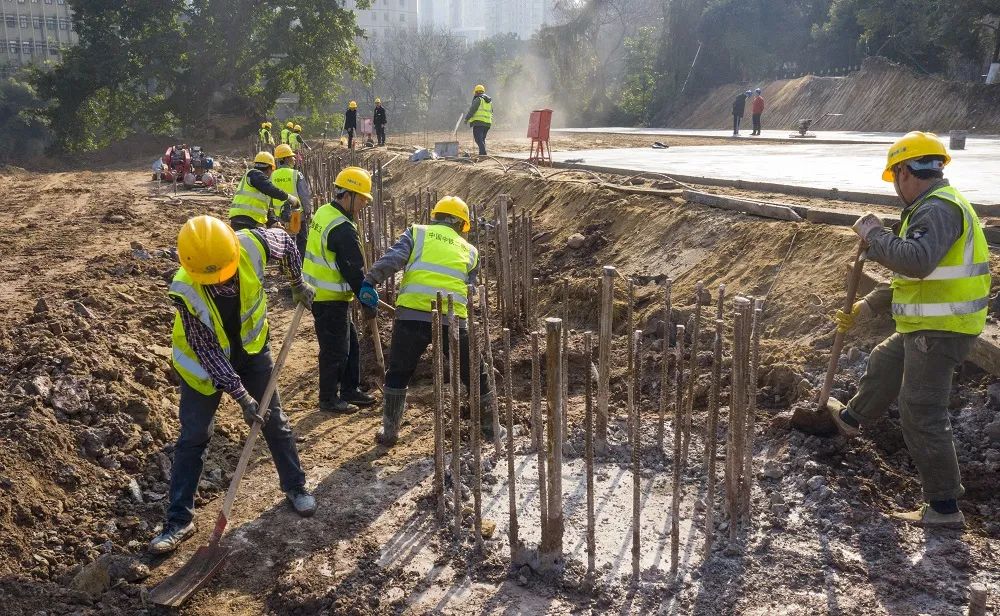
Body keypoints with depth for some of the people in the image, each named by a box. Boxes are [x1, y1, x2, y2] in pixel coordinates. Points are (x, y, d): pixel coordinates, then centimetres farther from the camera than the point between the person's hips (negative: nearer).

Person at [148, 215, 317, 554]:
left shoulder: (252, 245, -30)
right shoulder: (185, 290, -34)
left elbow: (286, 243, -4)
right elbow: (207, 351, -26)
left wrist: (298, 284, 5)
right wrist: (241, 396, -26)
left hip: (251, 349, 3)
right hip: (205, 359, -3)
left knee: (275, 421, 10)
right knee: (193, 437, 1)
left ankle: (295, 487, 31)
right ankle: (179, 520, 13)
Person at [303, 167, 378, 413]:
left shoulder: (324, 212, 8)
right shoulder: (343, 229, -23)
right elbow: (354, 270, -19)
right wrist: (366, 301, -9)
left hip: (317, 291, 10)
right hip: (330, 299, -10)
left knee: (350, 343, 18)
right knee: (335, 349, 2)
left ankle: (350, 390, 29)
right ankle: (329, 399, 15)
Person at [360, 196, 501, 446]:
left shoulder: (417, 233, 14)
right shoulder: (469, 251, 21)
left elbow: (392, 258, -3)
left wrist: (370, 281, -11)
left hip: (412, 315, -1)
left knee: (398, 374, 18)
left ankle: (389, 432, 22)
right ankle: (491, 428, 29)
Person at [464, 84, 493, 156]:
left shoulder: (478, 99, -5)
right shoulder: (489, 101, 20)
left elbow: (472, 110, -9)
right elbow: (491, 112, 25)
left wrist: (466, 118, -1)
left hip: (478, 122, -8)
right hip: (487, 123, 8)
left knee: (478, 139, -11)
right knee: (482, 139, 16)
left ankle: (483, 153, -23)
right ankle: (482, 153, 14)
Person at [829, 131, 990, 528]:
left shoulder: (938, 209, -21)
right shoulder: (937, 207, 14)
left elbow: (916, 261, -39)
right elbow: (912, 279, 21)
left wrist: (875, 235, -23)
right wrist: (866, 308, 23)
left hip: (939, 331, -11)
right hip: (930, 327, 11)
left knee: (922, 415, -5)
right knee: (884, 365, 30)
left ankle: (944, 507, 4)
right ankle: (851, 418, 55)